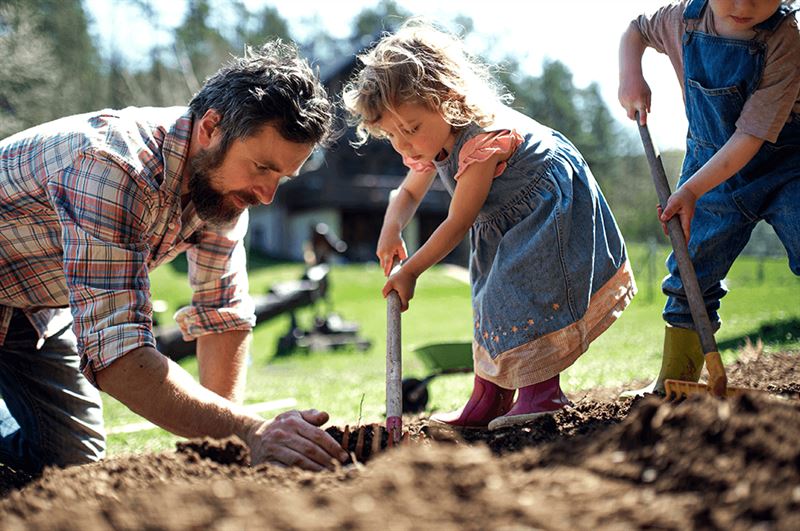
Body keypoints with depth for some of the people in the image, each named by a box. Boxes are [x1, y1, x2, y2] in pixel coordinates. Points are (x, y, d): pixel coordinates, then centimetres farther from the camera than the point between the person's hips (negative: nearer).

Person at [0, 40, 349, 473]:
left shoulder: (222, 176, -15)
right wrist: (249, 432, -56)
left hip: (40, 303, 7)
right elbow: (116, 353, -47)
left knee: (75, 460, 3)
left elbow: (222, 314, -7)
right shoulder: (113, 167, -41)